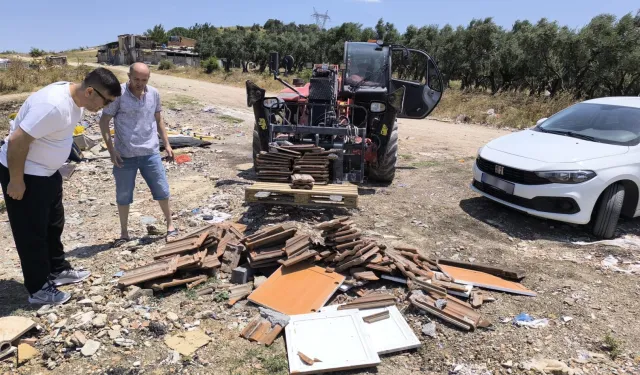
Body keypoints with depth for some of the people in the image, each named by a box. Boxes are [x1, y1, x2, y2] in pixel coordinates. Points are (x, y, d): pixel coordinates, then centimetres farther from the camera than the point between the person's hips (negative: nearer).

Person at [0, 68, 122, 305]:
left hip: (47, 172, 9)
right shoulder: (54, 105, -32)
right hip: (25, 175, -9)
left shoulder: (76, 99, -2)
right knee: (32, 233, 4)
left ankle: (58, 271, 38)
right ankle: (38, 289, 18)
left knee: (54, 224, 20)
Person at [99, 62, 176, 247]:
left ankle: (170, 225, 27)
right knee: (123, 196, 10)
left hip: (151, 153, 2)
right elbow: (104, 122, -5)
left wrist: (167, 144, 11)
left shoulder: (154, 93, 2)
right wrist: (111, 150, -12)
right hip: (125, 155, -2)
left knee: (162, 190, 8)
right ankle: (124, 233, 25)